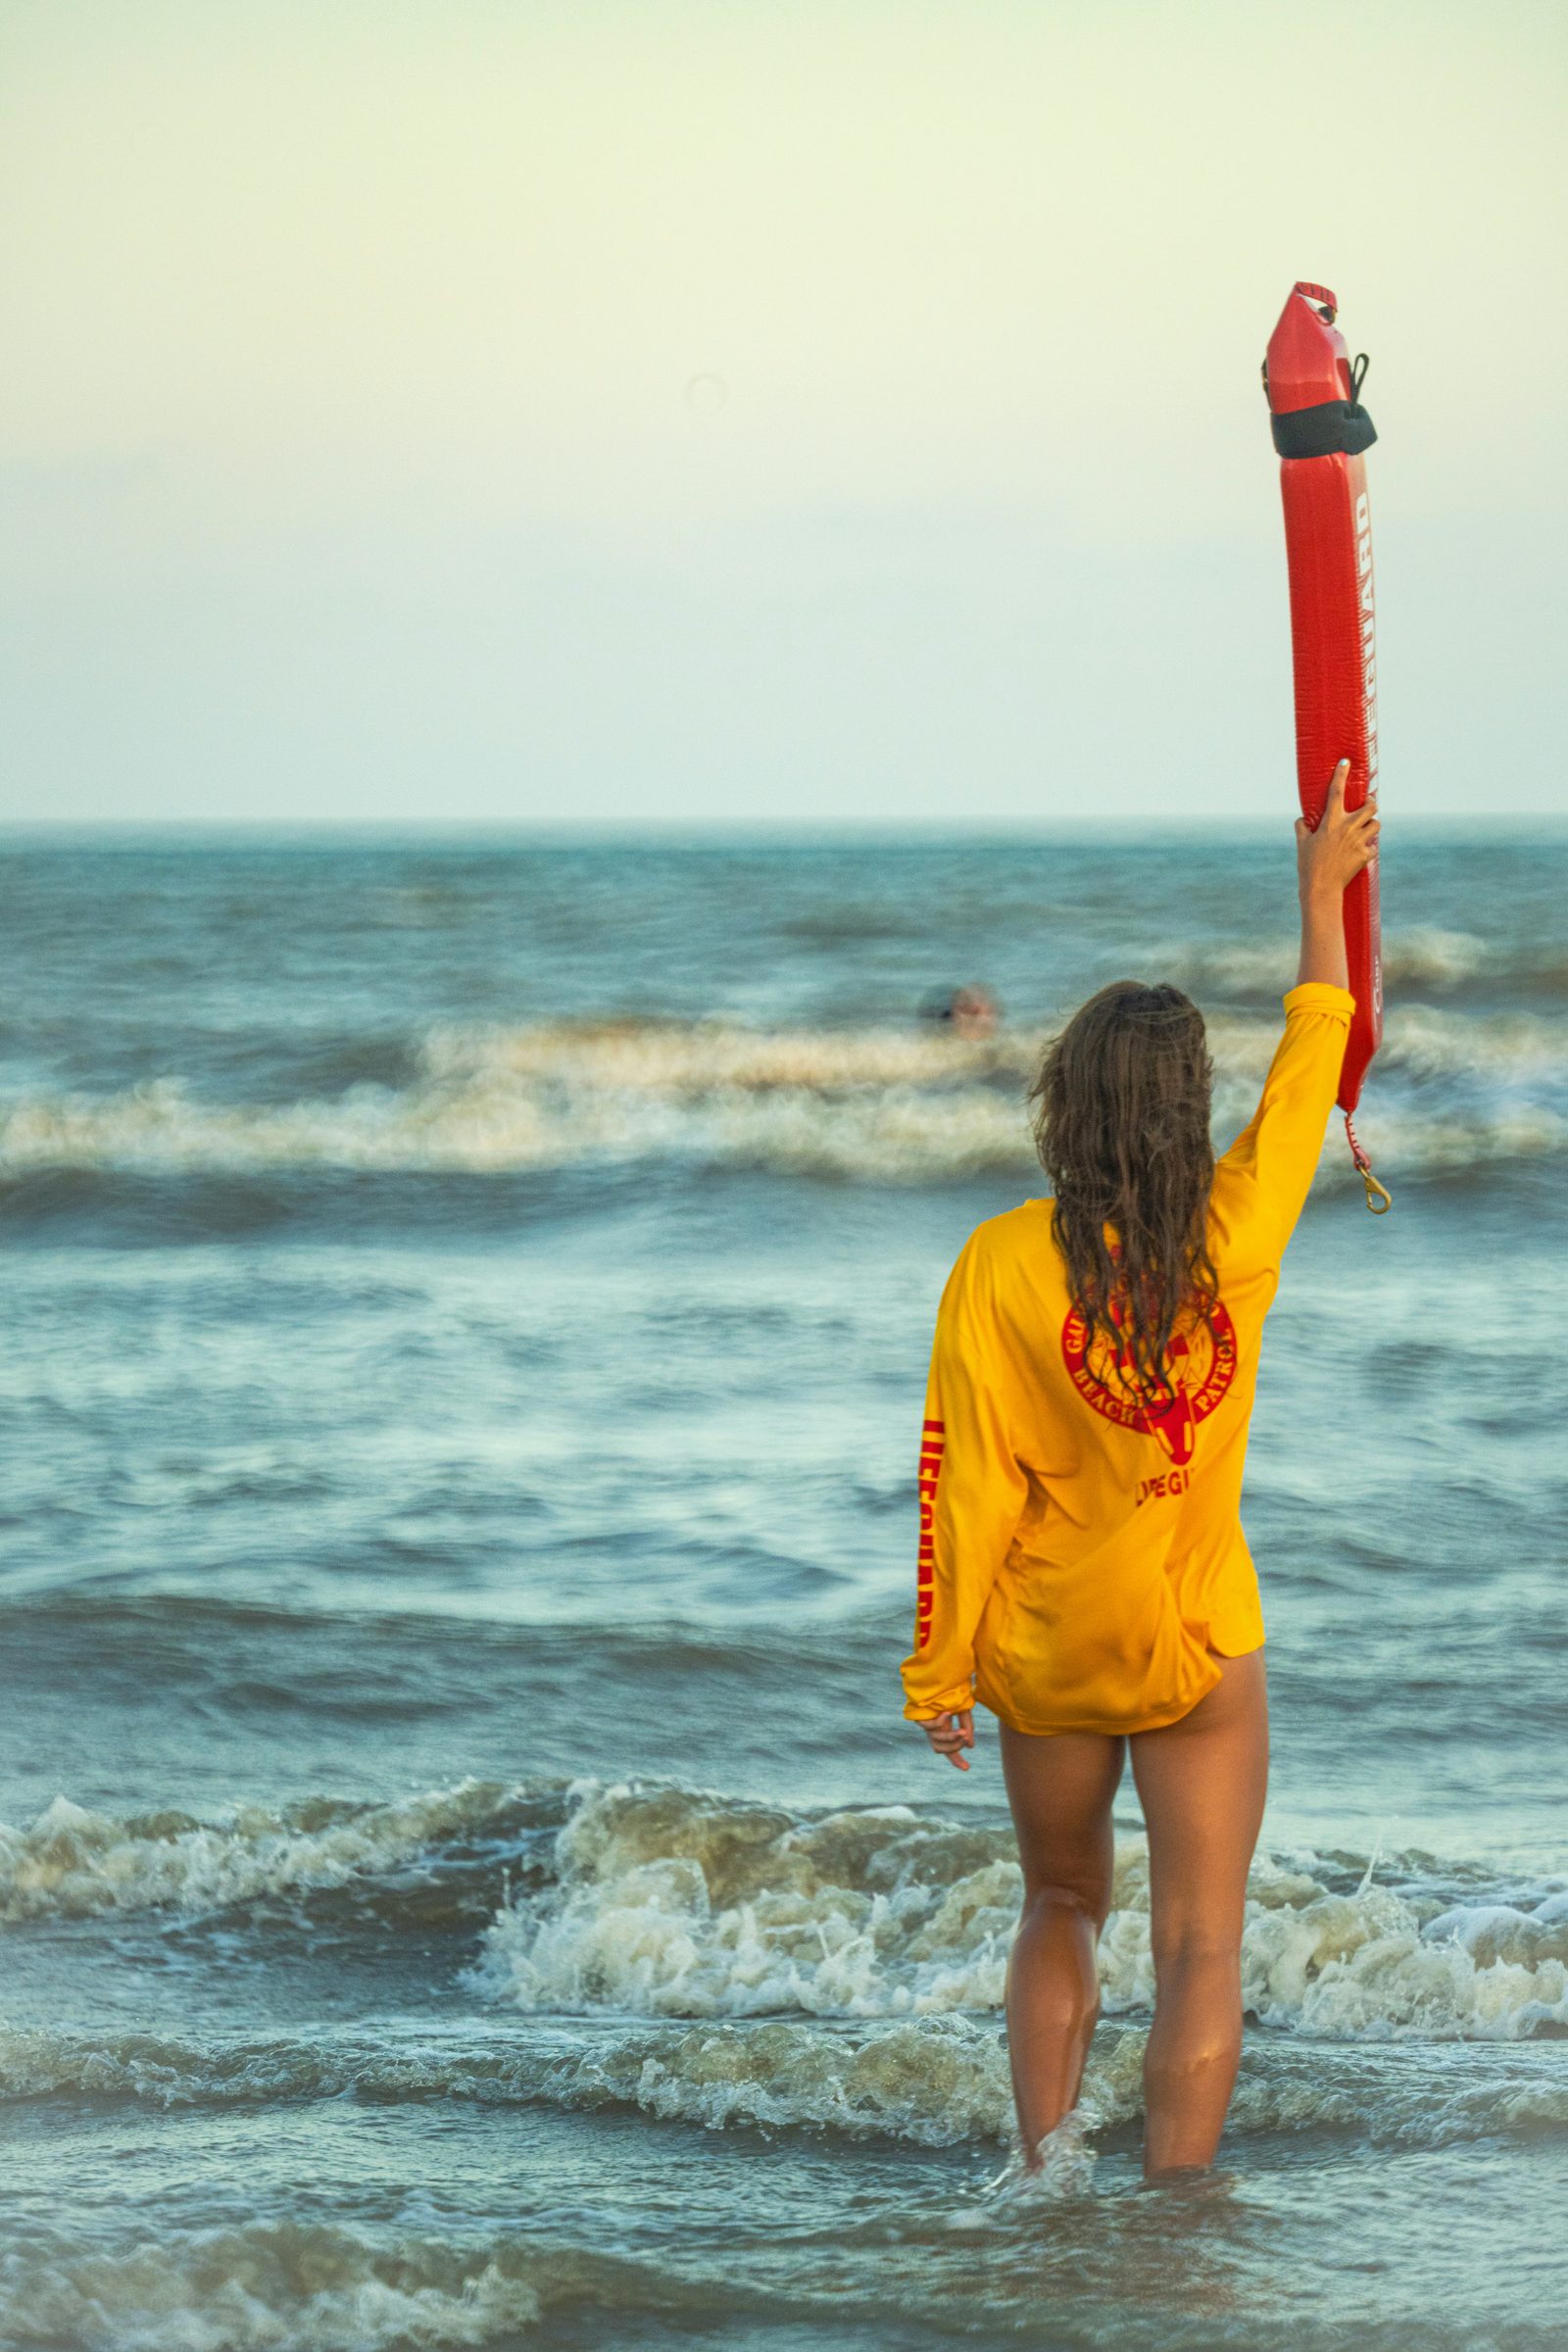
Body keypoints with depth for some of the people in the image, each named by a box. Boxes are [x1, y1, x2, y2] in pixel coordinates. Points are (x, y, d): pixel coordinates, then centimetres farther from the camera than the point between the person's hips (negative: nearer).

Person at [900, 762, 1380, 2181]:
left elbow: (967, 1488, -11)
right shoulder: (1237, 1233, -10)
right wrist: (1323, 894, 20)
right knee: (1201, 1947, 1)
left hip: (1047, 1645, 1)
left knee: (1063, 1908, 21)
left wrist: (938, 1670, 0)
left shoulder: (1002, 1266, -14)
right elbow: (1315, 1066, 7)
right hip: (1202, 1645, -1)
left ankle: (1043, 2173, 14)